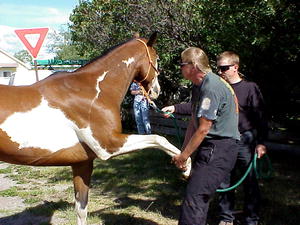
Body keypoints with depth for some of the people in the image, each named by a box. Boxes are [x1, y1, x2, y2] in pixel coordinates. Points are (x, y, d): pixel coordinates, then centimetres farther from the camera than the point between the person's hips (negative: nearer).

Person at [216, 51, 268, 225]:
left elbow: (261, 117, -7)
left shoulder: (250, 88, -6)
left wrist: (261, 142, -12)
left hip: (245, 143, -3)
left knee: (250, 183, 6)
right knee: (225, 183, 11)